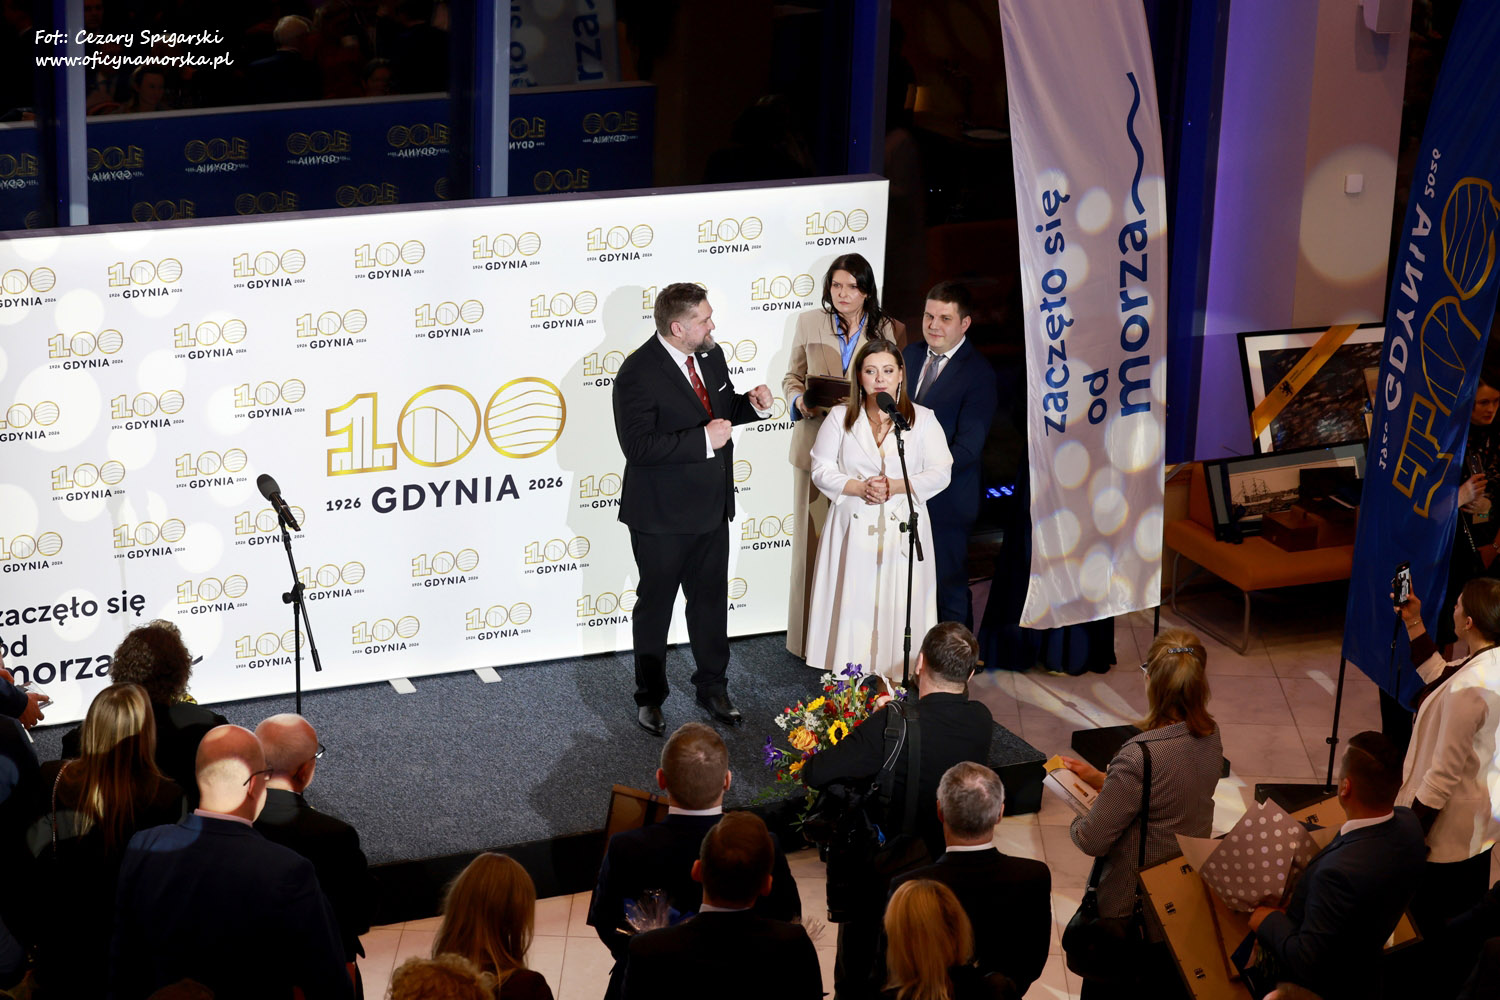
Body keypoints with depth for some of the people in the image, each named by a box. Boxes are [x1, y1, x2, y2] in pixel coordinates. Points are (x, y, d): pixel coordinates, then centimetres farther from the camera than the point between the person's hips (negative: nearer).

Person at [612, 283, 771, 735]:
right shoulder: (639, 374, -21)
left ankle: (712, 686, 33)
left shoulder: (711, 356, 3)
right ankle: (649, 698, 23)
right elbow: (638, 444, -28)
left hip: (712, 507, 7)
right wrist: (703, 439, -29)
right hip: (661, 515, -7)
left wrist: (750, 404, -3)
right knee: (655, 605, 9)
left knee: (711, 598, 17)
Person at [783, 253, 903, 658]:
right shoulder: (809, 323, 7)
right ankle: (812, 636, 13)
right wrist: (799, 401, -7)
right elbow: (792, 377, 14)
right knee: (815, 537, 4)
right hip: (816, 445, 1)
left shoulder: (889, 330, 4)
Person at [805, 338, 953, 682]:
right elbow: (822, 470, 1)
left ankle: (899, 676, 4)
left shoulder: (922, 419, 3)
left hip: (902, 528, 0)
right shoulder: (840, 417, 5)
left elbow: (940, 473, -2)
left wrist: (895, 486, -15)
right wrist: (859, 488, -14)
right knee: (853, 605, 0)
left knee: (899, 607, -1)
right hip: (852, 530, 1)